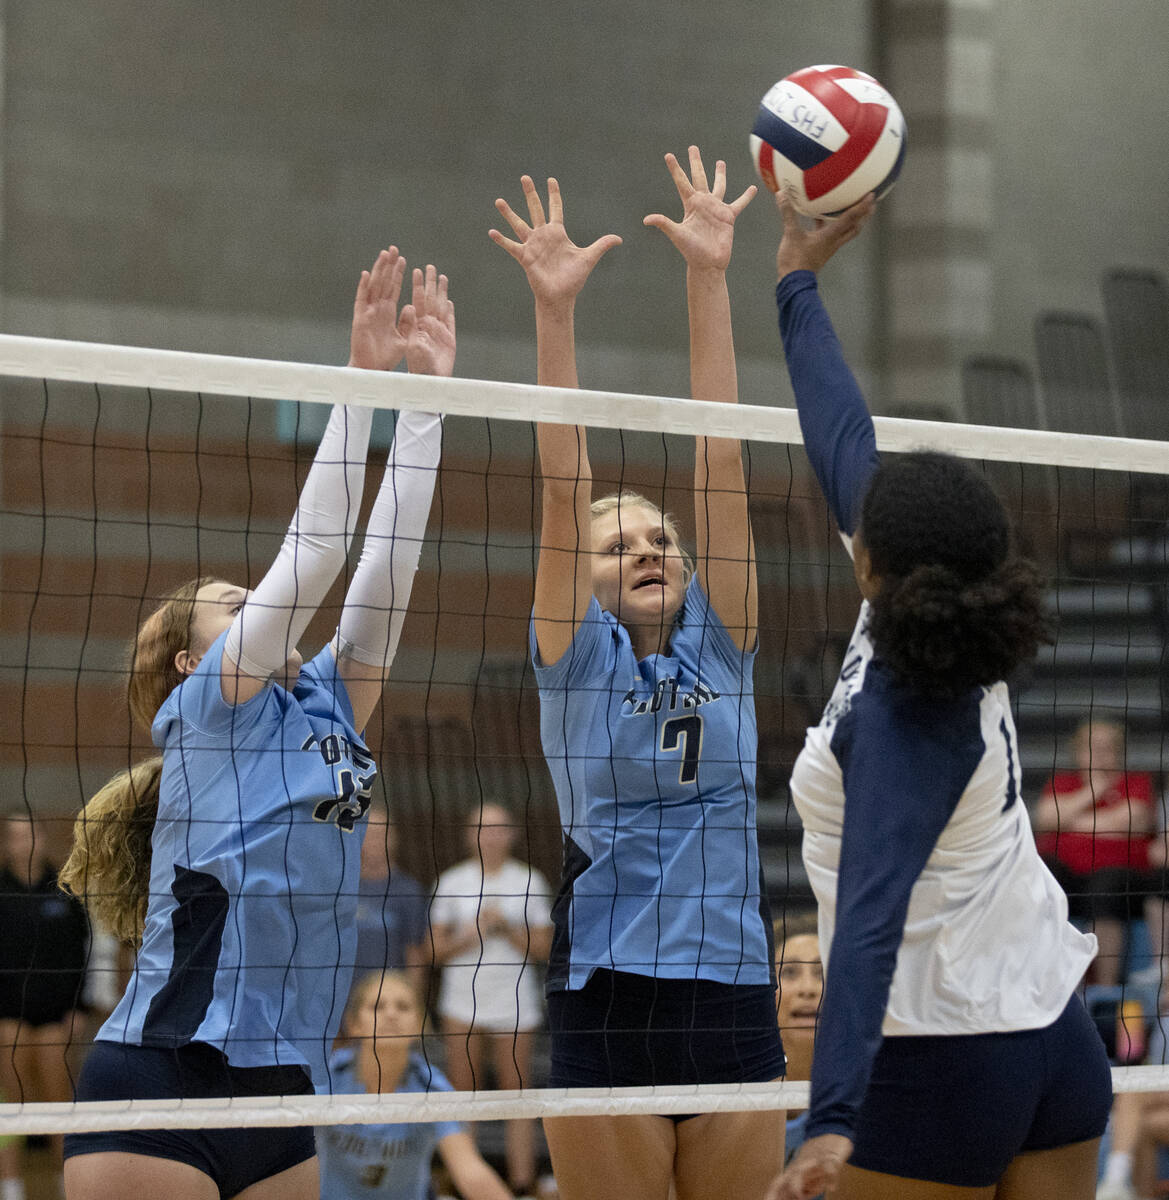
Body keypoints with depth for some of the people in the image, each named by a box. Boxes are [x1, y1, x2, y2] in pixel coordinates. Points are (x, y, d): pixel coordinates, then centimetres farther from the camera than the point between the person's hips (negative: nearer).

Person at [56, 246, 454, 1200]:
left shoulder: (329, 709, 16)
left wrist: (428, 388, 10)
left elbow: (385, 557, 13)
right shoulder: (204, 713, 0)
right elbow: (313, 551, -6)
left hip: (282, 1093, 7)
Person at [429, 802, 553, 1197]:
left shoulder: (529, 881, 5)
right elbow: (436, 949, 5)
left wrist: (506, 927, -11)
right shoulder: (451, 881, 6)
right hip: (462, 1004, 0)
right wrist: (472, 934, -10)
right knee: (463, 1096, -1)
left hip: (514, 1005, 0)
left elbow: (542, 948, 4)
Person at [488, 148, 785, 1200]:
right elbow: (565, 484, -6)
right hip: (608, 1005, -3)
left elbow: (720, 460, 5)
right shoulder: (577, 660, 4)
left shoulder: (719, 647, 10)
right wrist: (555, 310, -15)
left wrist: (710, 282, -1)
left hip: (736, 1003, 3)